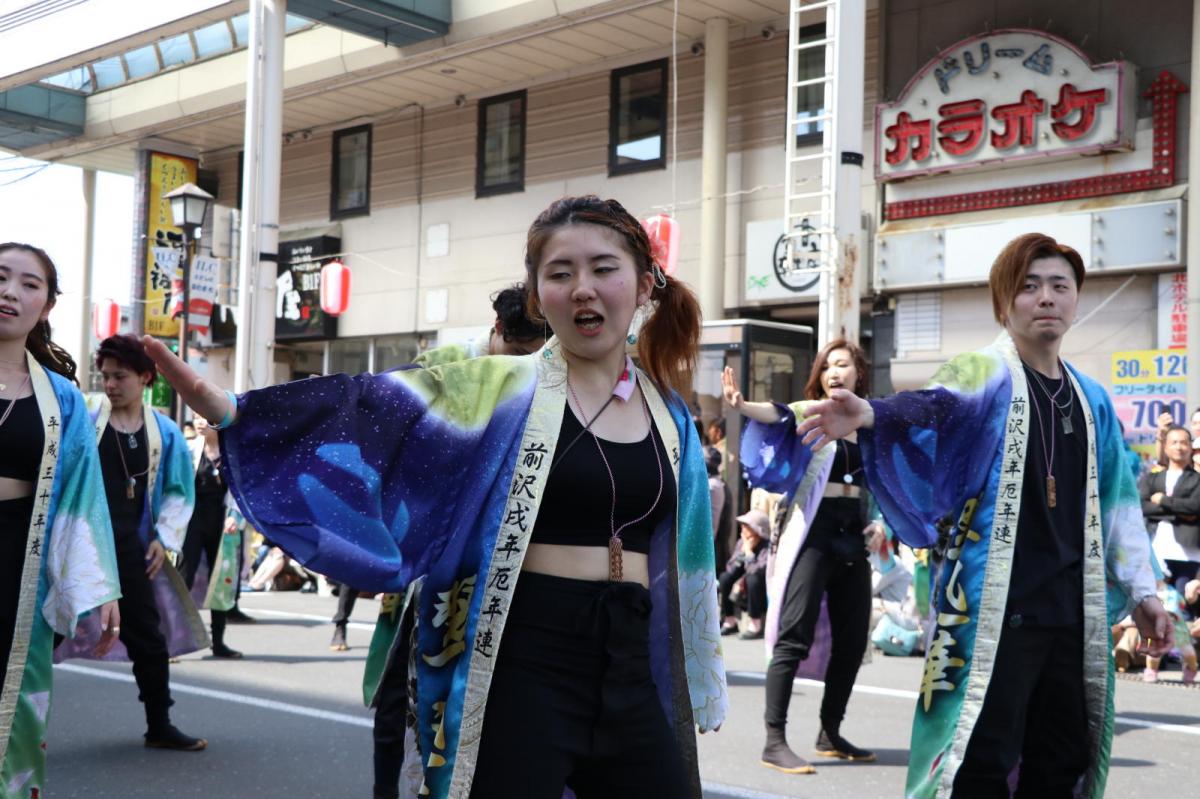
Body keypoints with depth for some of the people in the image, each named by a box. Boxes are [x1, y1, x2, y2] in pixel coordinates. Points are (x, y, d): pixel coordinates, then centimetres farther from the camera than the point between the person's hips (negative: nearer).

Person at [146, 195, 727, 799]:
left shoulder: (669, 415, 10)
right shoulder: (501, 390, -2)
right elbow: (376, 412, -14)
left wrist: (694, 690, 20)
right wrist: (227, 410, -27)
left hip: (631, 670, 4)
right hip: (519, 665, -4)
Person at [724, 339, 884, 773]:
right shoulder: (809, 412, -1)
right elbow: (777, 414, -23)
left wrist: (878, 524, 4)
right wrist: (742, 405, -44)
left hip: (853, 538, 6)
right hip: (811, 533, -6)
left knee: (852, 639, 9)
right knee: (794, 638, -10)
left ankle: (831, 733, 23)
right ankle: (775, 741, -9)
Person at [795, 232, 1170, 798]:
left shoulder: (1091, 400, 14)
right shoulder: (983, 375, -5)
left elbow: (1115, 501, 20)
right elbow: (933, 407, -27)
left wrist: (1140, 590, 17)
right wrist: (871, 416, -49)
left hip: (1071, 611, 6)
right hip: (993, 609, -6)